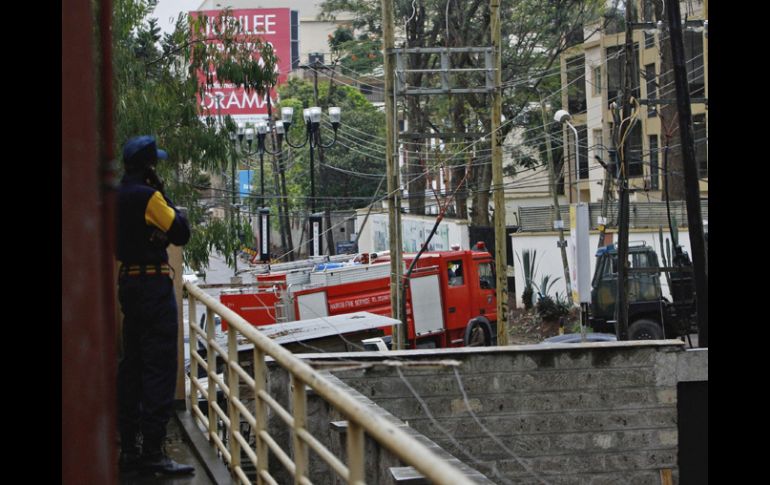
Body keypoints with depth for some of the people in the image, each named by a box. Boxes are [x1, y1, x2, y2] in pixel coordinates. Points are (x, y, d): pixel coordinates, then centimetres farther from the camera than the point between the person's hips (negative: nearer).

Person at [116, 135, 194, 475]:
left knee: (132, 366, 13)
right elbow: (180, 233, -12)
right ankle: (152, 451, -11)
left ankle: (129, 448, 16)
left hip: (128, 283, 9)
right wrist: (167, 200, 1)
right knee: (160, 368, -8)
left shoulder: (119, 196, 12)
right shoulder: (147, 196, -15)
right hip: (154, 284, -9)